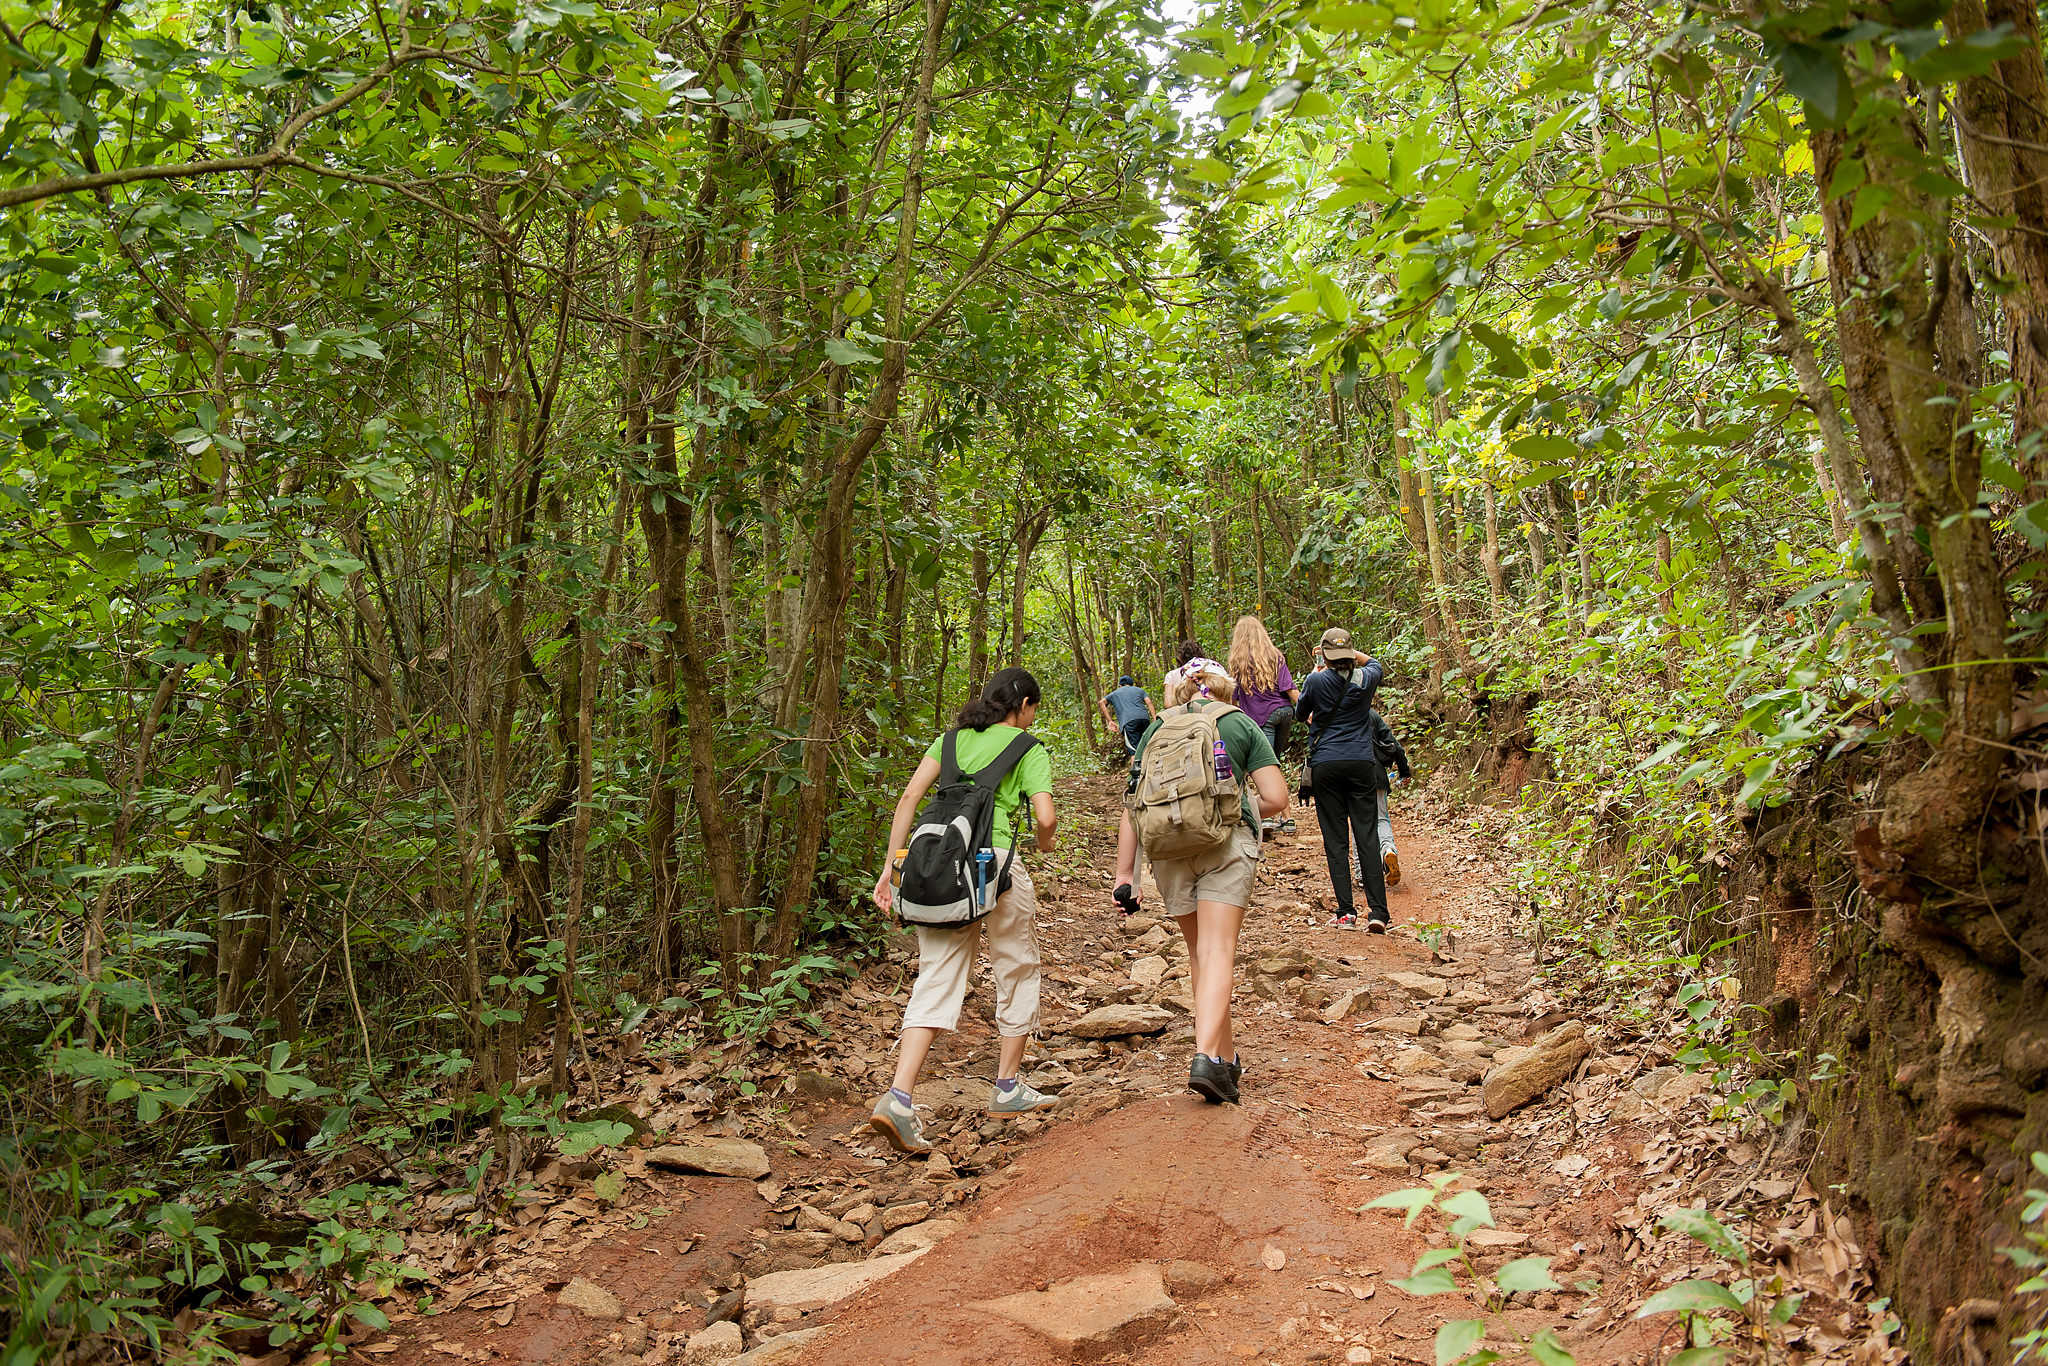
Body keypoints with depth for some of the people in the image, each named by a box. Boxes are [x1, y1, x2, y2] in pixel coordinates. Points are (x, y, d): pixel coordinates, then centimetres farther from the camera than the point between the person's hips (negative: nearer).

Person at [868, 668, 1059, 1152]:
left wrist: (892, 865, 8)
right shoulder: (1029, 749, 7)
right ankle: (1008, 1087, 28)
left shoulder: (954, 737, 19)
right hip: (994, 859, -4)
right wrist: (1046, 845, 16)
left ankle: (898, 1098, -11)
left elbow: (910, 795, 8)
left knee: (936, 980, 5)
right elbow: (1045, 817, -7)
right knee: (1017, 972, 17)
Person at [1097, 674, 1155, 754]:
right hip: (1144, 718, 2)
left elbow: (1101, 703, 15)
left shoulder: (1115, 693, 29)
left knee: (1134, 752, -12)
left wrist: (1110, 721, 9)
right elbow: (1149, 702, 13)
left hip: (1128, 721, -2)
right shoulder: (1140, 690, 30)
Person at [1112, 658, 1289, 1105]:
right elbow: (1276, 799, 2)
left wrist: (1125, 874, 10)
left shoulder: (1157, 728, 16)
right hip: (1226, 840, -2)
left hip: (1167, 846, 2)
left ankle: (1227, 1058, 22)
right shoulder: (1242, 724, 11)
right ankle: (1207, 1056, -21)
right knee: (1218, 952, -5)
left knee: (1198, 952, 15)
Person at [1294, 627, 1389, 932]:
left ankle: (1346, 912, -1)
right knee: (1368, 837, 1)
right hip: (1362, 764, 2)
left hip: (1325, 766, -2)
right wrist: (1352, 654, 25)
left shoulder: (1316, 681, -6)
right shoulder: (1365, 678, 0)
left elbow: (1300, 714, 13)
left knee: (1336, 841, 2)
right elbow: (1375, 664, 26)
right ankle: (1378, 911, -3)